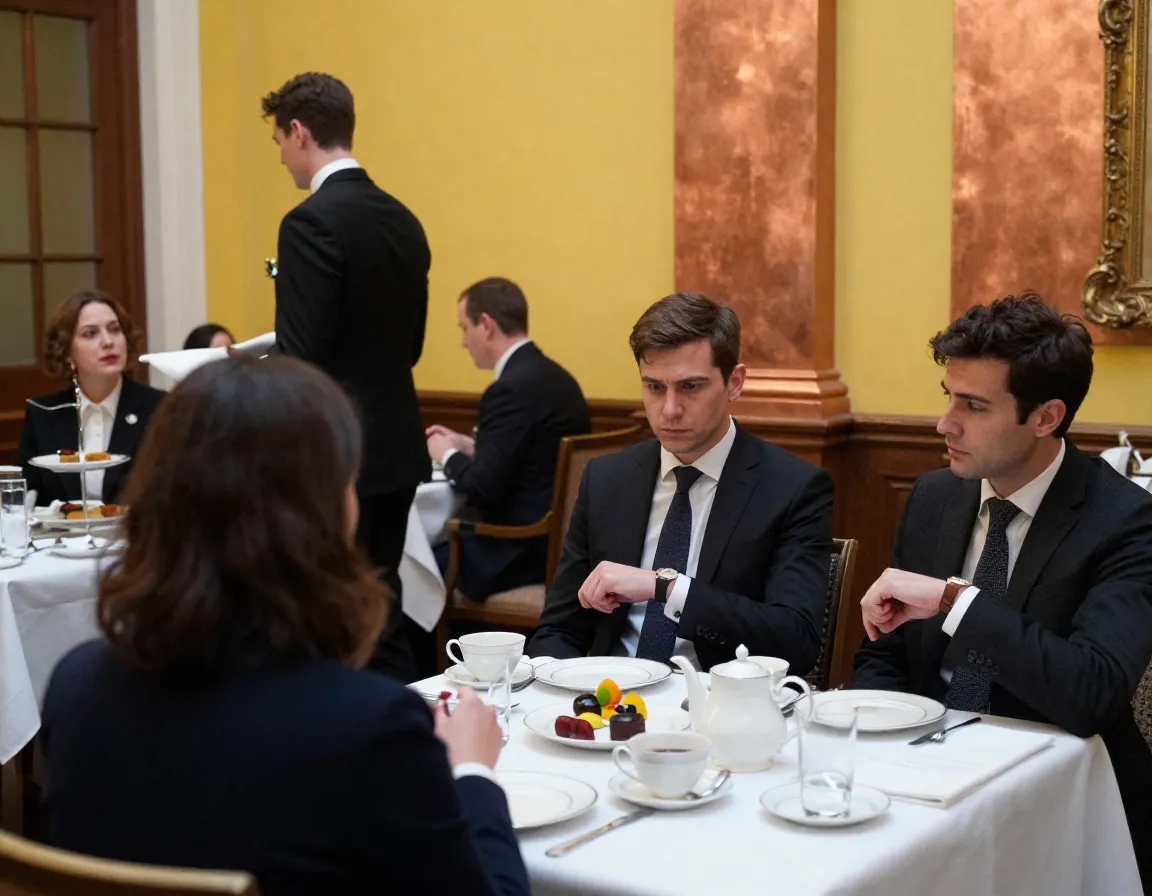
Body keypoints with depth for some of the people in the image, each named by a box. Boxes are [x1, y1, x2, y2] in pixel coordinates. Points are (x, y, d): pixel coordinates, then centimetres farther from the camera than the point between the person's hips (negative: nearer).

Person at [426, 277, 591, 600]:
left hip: (523, 550, -9)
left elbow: (483, 489, -20)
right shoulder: (555, 376, 9)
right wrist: (470, 447, 15)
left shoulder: (513, 388, -19)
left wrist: (448, 456, -2)